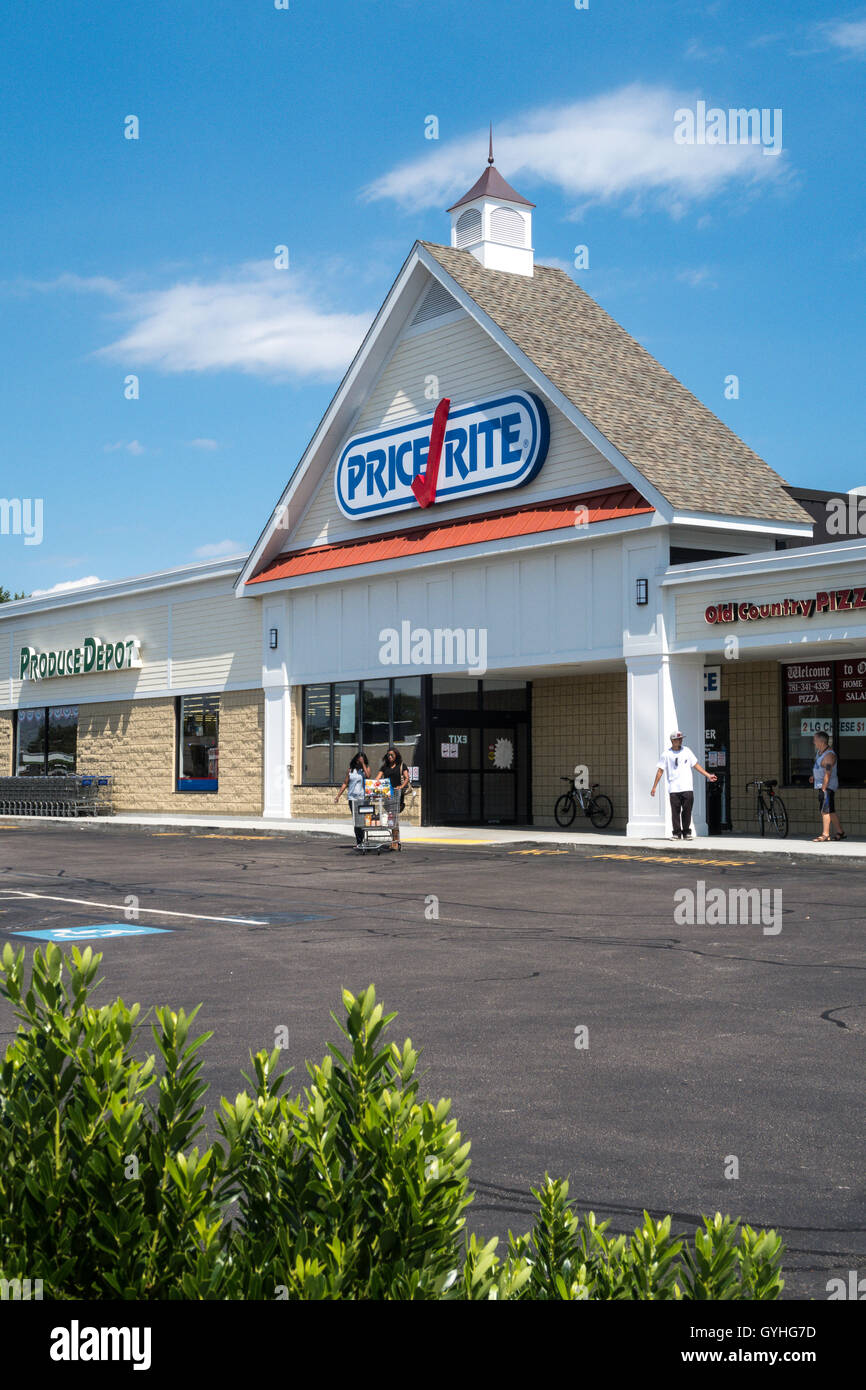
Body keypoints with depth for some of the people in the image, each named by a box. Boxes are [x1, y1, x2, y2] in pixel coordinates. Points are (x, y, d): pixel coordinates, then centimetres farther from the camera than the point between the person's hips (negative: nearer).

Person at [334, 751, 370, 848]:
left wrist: (363, 764, -10)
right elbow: (345, 783, 12)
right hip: (352, 797, 2)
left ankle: (359, 841, 3)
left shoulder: (366, 768, 6)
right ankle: (359, 841, 3)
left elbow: (368, 776, -15)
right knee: (355, 821, 0)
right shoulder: (350, 769, 10)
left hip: (363, 798, -2)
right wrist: (338, 795, 6)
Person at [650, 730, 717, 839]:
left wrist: (708, 775, 11)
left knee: (687, 810, -2)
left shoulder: (687, 751, 13)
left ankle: (686, 832, 6)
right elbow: (660, 771, 6)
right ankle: (677, 833, 4)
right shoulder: (666, 754, 5)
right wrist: (654, 787, 3)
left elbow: (696, 765, 17)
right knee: (675, 812, -3)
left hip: (687, 788, 2)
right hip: (674, 788, -2)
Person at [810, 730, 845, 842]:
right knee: (830, 811, 13)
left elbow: (828, 774, -24)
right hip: (821, 785, 10)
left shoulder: (829, 755, -21)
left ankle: (825, 834, -9)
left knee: (825, 810, -10)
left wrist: (823, 789, -25)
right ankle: (840, 832, 19)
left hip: (827, 786, -10)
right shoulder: (819, 751, 10)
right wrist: (814, 776, 18)